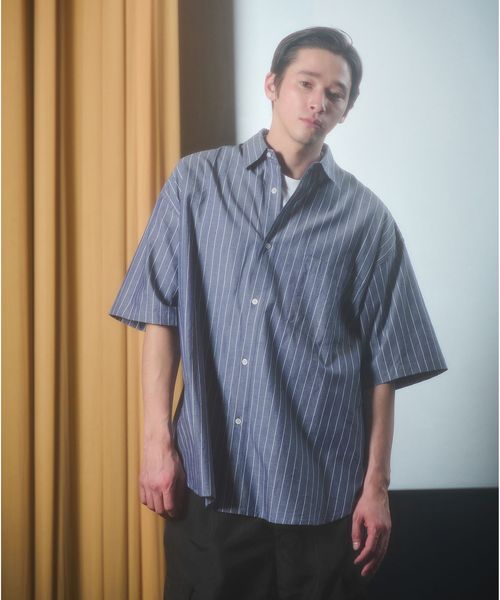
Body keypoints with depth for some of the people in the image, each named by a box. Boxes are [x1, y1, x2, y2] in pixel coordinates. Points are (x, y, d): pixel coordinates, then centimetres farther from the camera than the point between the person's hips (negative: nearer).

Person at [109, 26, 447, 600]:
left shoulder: (366, 218, 2)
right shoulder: (196, 182, 3)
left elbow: (383, 363, 2)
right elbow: (161, 315, 0)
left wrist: (377, 485, 0)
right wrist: (157, 442, -5)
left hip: (321, 492, 0)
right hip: (207, 479, 0)